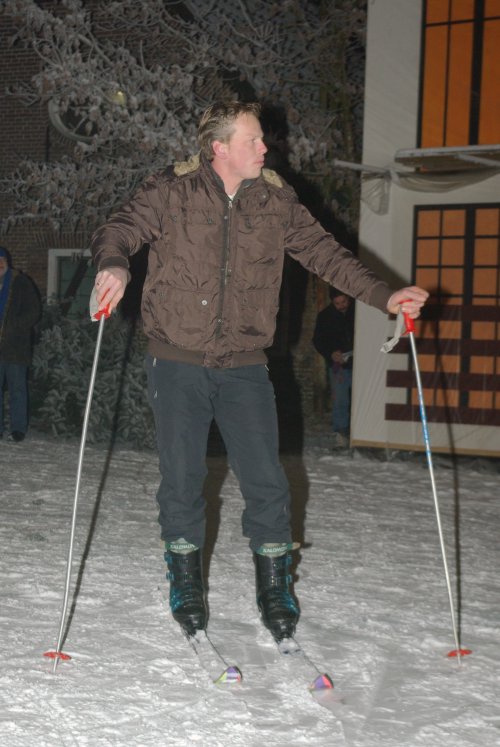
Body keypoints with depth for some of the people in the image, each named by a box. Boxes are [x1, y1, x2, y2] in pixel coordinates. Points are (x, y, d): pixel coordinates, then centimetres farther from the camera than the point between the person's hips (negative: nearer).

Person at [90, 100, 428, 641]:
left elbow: (324, 252, 10)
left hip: (244, 367, 2)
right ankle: (186, 584, 23)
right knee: (181, 479, 4)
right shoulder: (172, 191, -4)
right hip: (178, 363, -2)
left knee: (266, 481, -1)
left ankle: (274, 586, 16)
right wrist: (114, 263, -32)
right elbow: (121, 228, -9)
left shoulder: (277, 201, 5)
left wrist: (383, 296, 2)